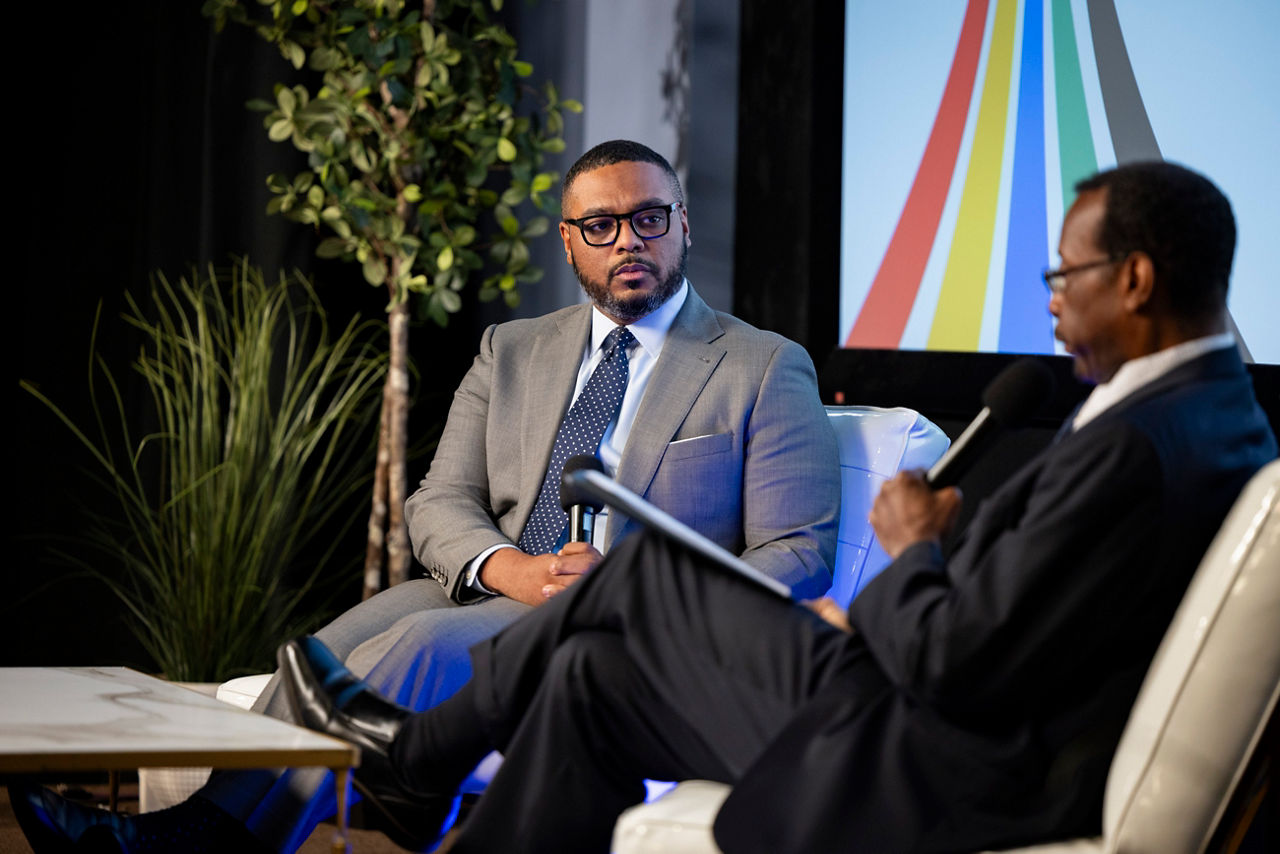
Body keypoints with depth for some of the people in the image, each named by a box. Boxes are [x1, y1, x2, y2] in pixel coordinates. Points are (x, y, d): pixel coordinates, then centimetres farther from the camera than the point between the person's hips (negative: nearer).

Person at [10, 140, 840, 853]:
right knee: (346, 640, -27)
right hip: (492, 594, 5)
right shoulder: (513, 352, 19)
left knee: (428, 643, -32)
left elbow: (797, 555, -1)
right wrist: (512, 569, -11)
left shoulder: (766, 369, 5)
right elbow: (440, 505, 12)